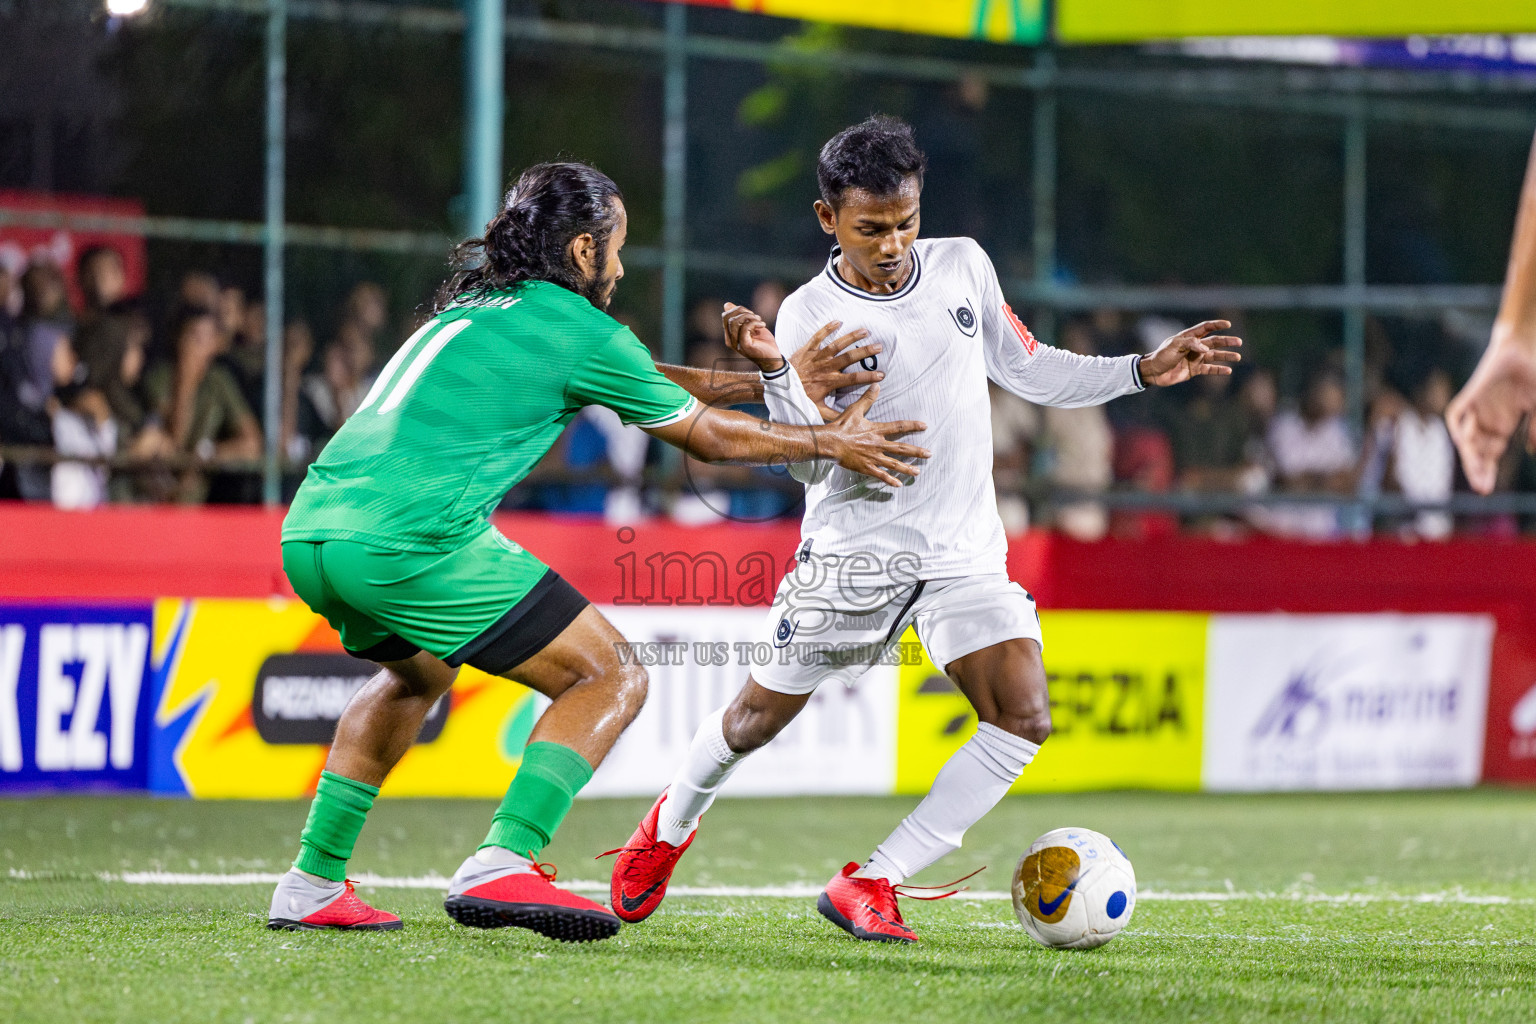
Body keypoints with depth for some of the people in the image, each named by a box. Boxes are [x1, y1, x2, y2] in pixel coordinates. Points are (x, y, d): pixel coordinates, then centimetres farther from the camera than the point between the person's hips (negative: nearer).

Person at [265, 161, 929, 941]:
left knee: (419, 672, 37)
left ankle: (312, 884, 29)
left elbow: (651, 381, 38)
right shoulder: (578, 328, 3)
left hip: (309, 527, 8)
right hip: (413, 540, -8)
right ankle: (501, 865, -15)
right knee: (611, 679, 2)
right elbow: (706, 436, 15)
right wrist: (830, 441, 28)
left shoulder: (473, 306, 26)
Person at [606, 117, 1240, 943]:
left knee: (1023, 717, -16)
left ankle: (870, 884, -11)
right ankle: (671, 825, 38)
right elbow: (813, 464, -15)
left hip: (965, 555, 3)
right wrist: (778, 375, -30)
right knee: (761, 715, 5)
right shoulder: (808, 316, -10)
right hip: (854, 548, -3)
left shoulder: (963, 266, 3)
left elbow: (1027, 371, 16)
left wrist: (1143, 372, 8)